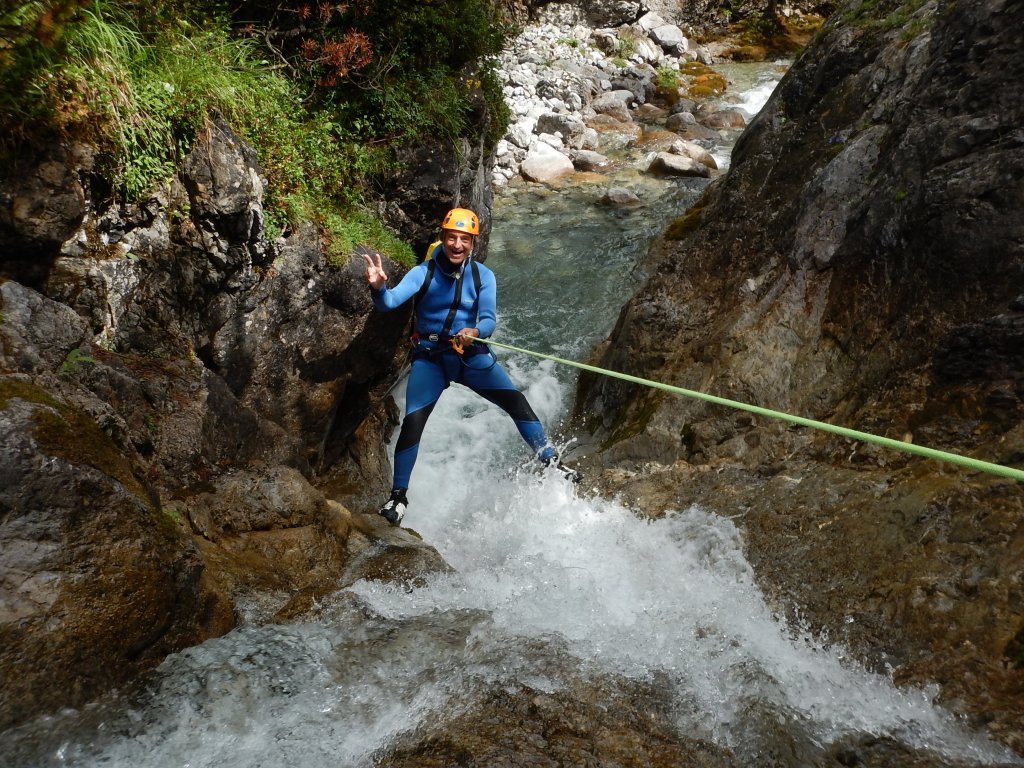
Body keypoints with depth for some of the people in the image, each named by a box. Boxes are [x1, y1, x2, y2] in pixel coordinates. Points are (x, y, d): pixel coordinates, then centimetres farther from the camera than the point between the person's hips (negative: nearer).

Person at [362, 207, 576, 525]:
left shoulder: (483, 276, -6)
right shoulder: (423, 272, -12)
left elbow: (489, 319, -13)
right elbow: (390, 302, -25)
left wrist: (474, 332, -37)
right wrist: (378, 287, -49)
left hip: (471, 355, 2)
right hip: (429, 358, -2)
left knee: (516, 401, -8)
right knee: (412, 424, -9)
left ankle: (550, 462, 8)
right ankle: (398, 495, 7)